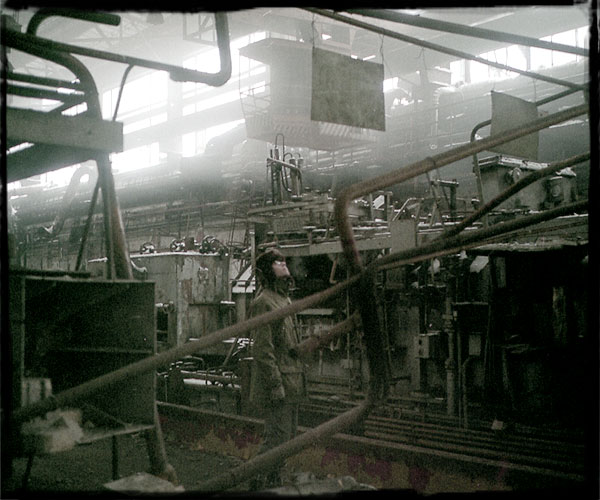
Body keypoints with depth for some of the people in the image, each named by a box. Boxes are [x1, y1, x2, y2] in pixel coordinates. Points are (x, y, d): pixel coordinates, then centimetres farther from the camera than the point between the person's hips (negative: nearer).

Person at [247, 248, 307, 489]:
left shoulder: (285, 299, 16)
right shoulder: (263, 302, -15)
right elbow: (262, 349, -20)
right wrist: (275, 385, -22)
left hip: (291, 385, 10)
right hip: (277, 382, -10)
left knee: (287, 437, 15)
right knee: (277, 437, -6)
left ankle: (274, 483, 26)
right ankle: (262, 484, 6)